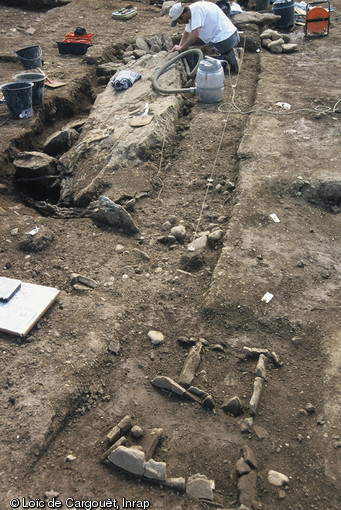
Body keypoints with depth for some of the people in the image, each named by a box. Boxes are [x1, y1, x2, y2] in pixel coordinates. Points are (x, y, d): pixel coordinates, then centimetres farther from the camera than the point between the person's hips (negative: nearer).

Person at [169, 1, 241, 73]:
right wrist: (179, 46, 23)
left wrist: (181, 48, -13)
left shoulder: (196, 9, -16)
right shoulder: (191, 11, 14)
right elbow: (187, 32, 29)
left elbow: (195, 35, -24)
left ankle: (225, 58, -9)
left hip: (224, 41, -10)